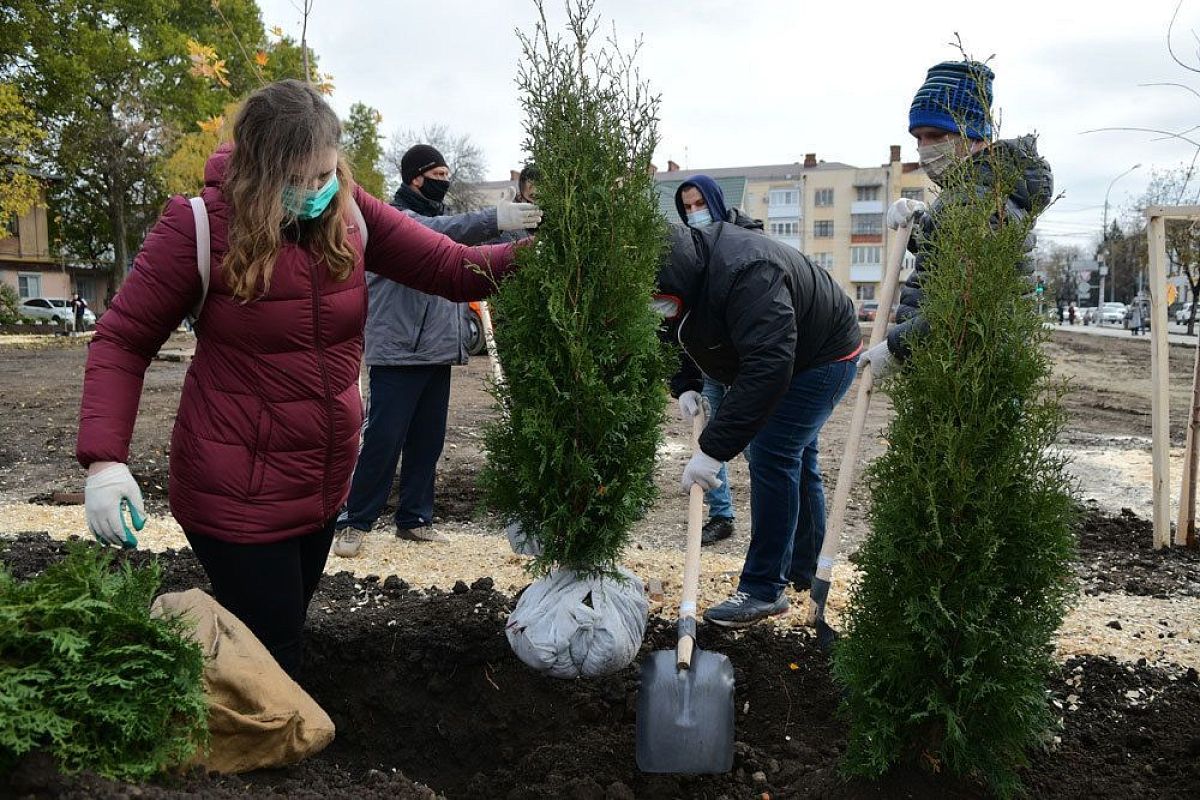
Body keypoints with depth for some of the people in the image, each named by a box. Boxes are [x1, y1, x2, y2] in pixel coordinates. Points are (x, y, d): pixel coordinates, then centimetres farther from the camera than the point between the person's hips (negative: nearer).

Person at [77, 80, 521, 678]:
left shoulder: (348, 211, -4)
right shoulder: (202, 224, -17)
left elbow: (453, 268, -4)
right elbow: (123, 339, -11)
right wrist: (105, 460, -22)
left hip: (324, 487, 6)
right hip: (238, 497, -5)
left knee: (284, 636, 23)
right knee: (273, 660, 1)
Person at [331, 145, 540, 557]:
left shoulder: (439, 218, 19)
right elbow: (438, 232, -30)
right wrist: (495, 219, -41)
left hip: (438, 352, 8)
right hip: (398, 353, -8)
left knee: (427, 441, 12)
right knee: (383, 440, -5)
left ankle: (415, 519, 23)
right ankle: (354, 522, 7)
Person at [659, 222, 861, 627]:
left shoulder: (745, 273, -40)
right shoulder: (682, 277, -11)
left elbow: (768, 365, -46)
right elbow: (673, 338, 8)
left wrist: (713, 449, -47)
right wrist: (684, 386, -11)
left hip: (823, 357, -9)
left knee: (771, 456, -16)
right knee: (796, 458, 17)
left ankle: (763, 589, -7)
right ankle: (804, 572, 33)